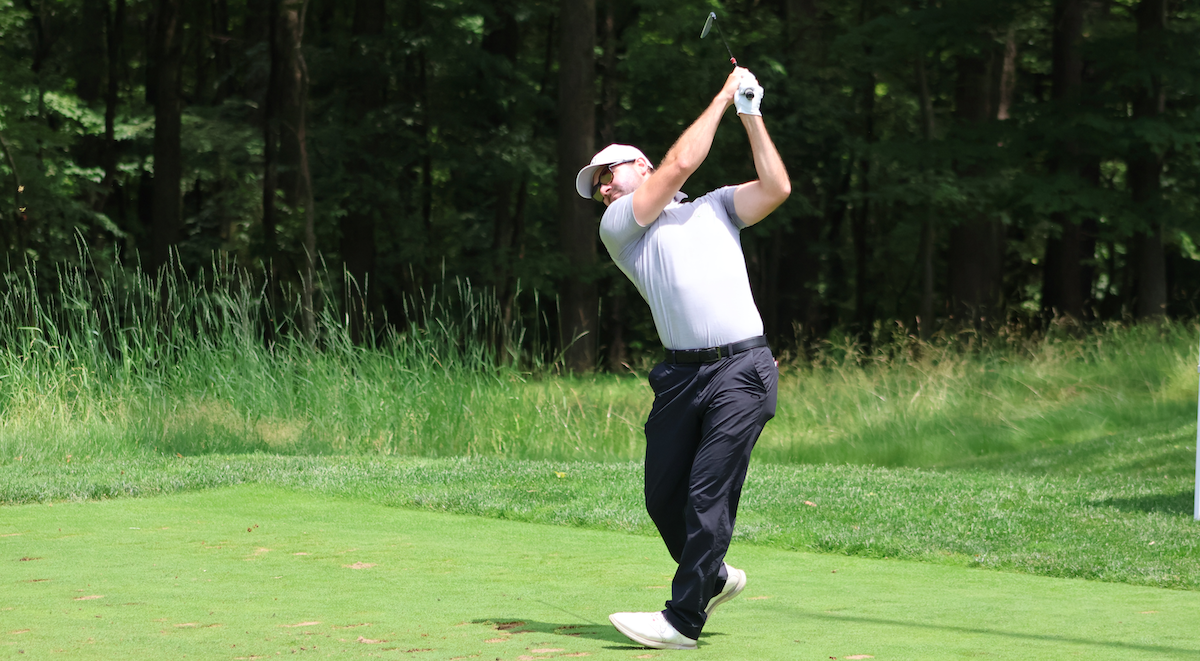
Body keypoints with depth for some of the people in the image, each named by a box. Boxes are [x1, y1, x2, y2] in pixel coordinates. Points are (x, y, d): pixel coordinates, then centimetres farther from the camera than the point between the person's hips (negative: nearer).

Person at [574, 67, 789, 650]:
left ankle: (684, 618, -8)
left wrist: (750, 115, 7)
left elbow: (776, 188, 7)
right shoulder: (618, 224, 9)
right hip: (680, 374, 1)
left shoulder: (715, 208, 21)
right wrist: (723, 97, 10)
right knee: (663, 494, 4)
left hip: (742, 368, -1)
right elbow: (680, 163, 1)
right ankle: (713, 577, 31)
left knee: (708, 492, -10)